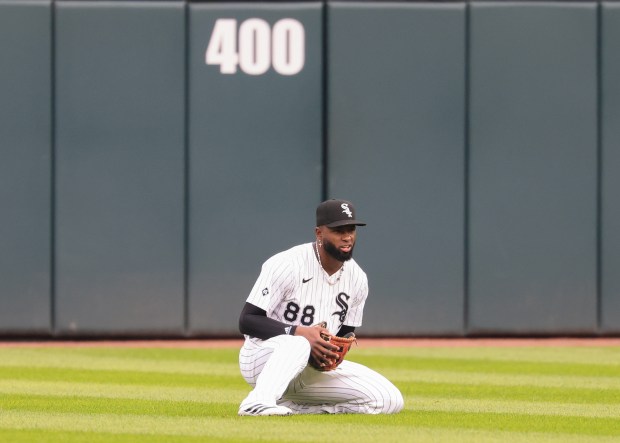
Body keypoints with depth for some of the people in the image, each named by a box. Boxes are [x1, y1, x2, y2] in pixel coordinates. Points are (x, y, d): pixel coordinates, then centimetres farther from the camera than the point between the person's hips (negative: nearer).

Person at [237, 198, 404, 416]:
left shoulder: (358, 278, 3)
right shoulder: (287, 265, -17)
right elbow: (247, 321, -20)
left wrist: (335, 352, -12)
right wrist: (299, 332, -33)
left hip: (316, 367, 7)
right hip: (261, 360, -7)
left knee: (390, 400, -8)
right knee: (298, 344, -40)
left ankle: (291, 405, -4)